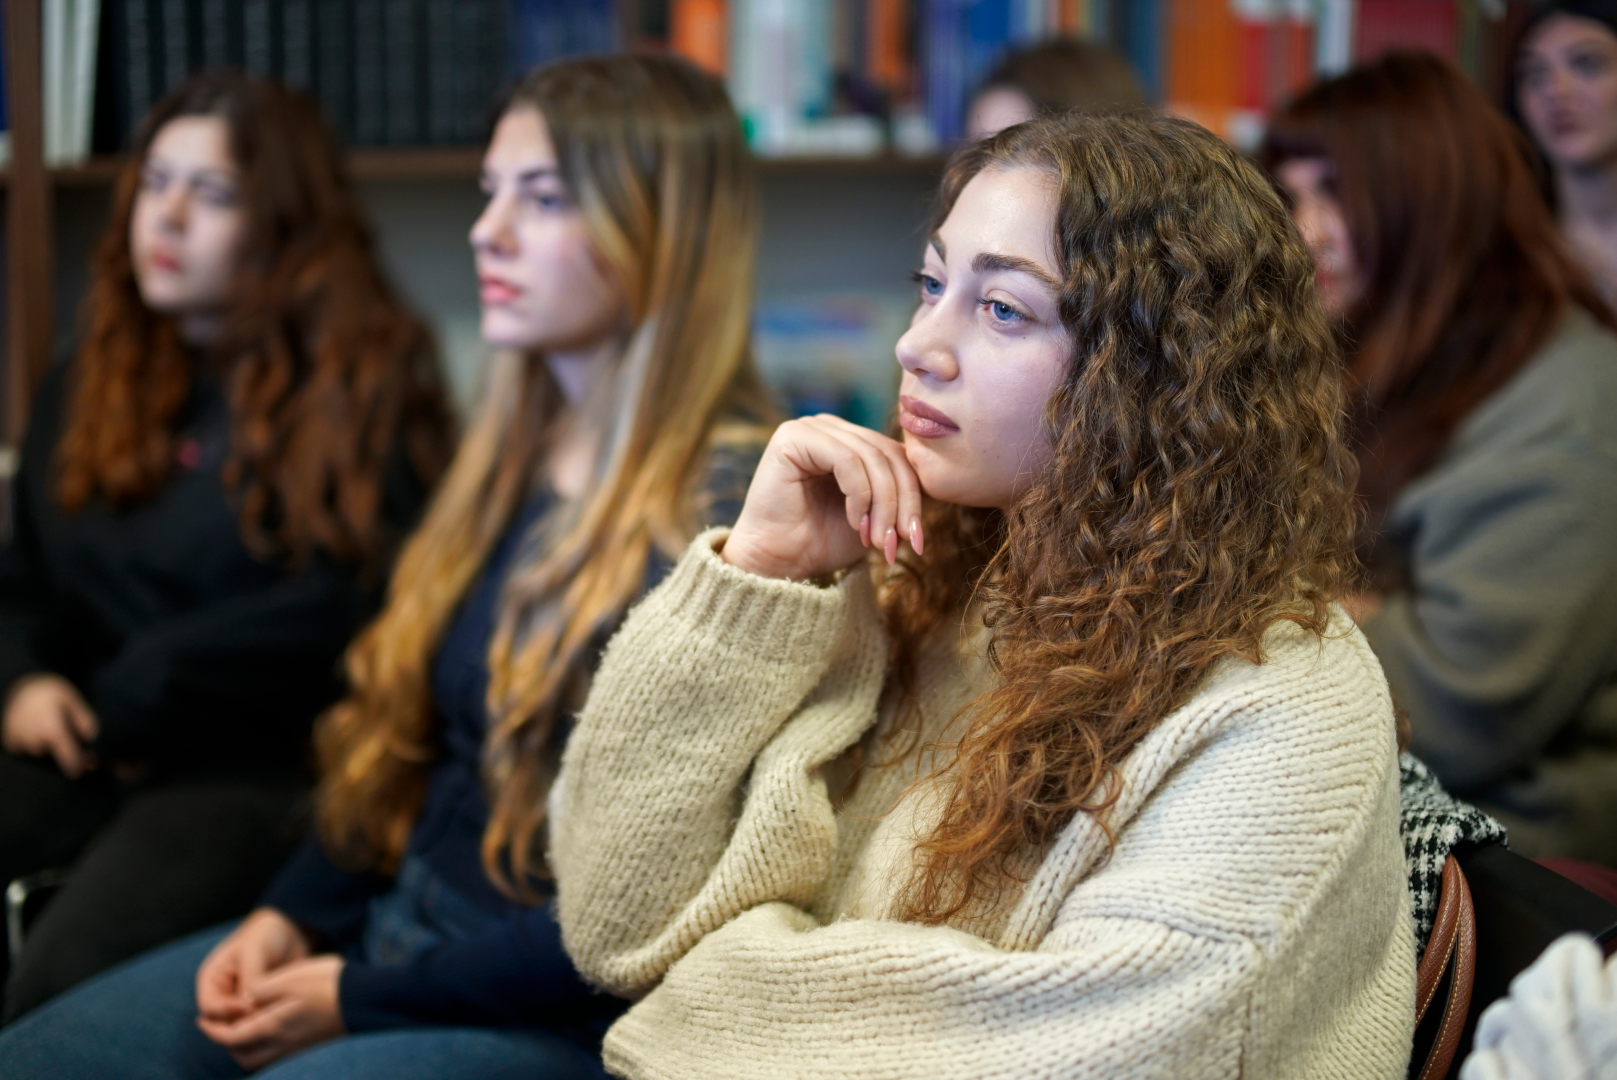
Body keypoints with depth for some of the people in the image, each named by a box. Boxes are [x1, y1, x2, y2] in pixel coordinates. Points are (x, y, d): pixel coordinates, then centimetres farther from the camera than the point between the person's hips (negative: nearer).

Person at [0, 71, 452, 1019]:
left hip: (258, 763, -6)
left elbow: (340, 607, -10)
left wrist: (126, 698, -7)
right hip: (83, 745, 6)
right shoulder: (89, 385, 20)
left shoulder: (363, 383, 0)